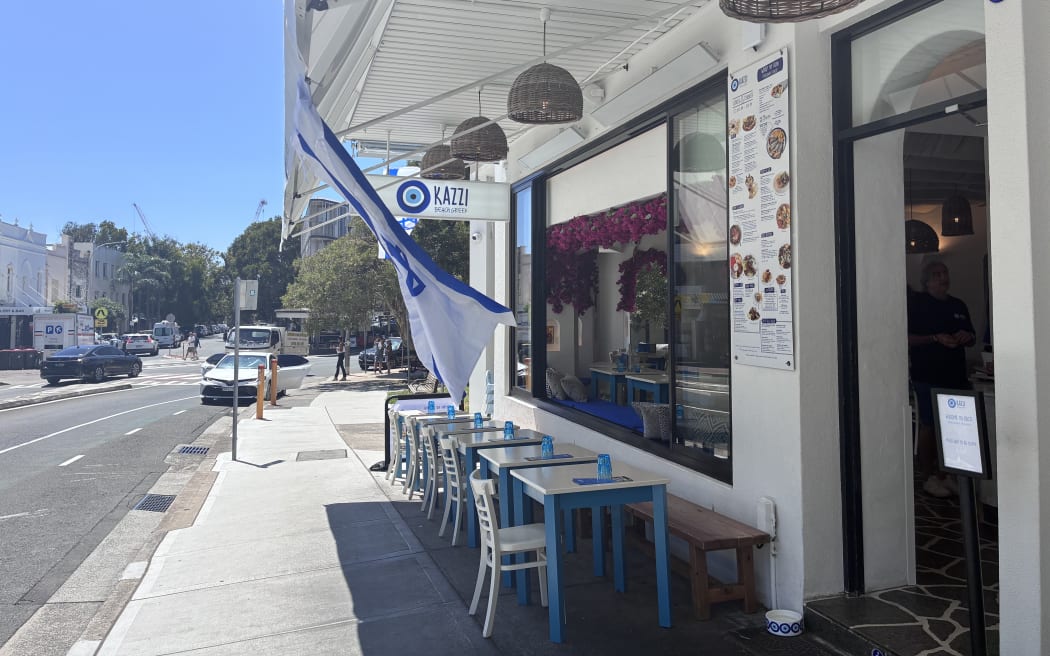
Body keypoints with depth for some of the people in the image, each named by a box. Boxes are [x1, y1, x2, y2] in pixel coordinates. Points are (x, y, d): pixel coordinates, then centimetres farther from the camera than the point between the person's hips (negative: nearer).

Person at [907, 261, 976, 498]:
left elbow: (972, 338, 23)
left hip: (955, 376, 6)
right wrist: (936, 339, -19)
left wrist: (967, 336, 0)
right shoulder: (916, 303, -3)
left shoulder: (958, 305, 16)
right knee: (929, 426, -3)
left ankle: (944, 474, 18)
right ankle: (928, 478, 6)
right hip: (928, 376, -6)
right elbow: (908, 338, -9)